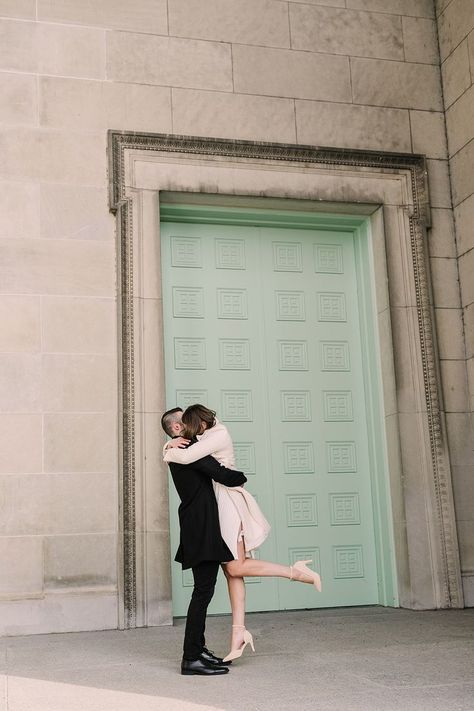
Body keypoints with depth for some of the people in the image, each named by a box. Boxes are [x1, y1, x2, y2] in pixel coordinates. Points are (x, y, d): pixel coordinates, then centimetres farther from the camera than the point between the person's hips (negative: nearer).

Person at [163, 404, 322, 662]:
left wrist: (169, 453, -3)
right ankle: (239, 633, 1)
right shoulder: (205, 439, 19)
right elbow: (171, 450, 24)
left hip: (229, 502, -9)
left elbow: (187, 457, -23)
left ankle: (295, 571, -7)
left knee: (235, 567, -13)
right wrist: (173, 443, 1)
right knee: (231, 570, 3)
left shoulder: (219, 434, -10)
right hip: (216, 505, 9)